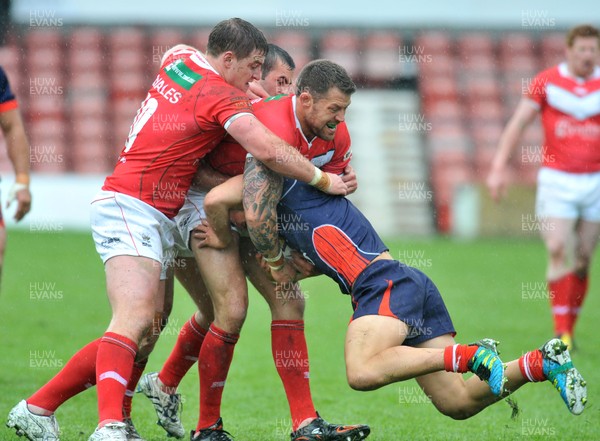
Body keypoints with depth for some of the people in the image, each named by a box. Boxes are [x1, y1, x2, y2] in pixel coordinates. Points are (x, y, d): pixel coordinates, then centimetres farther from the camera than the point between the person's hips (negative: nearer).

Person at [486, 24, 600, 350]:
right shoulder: (547, 82, -1)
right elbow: (517, 124, 1)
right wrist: (499, 167, -6)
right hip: (556, 179, -2)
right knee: (558, 252, -13)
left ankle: (570, 328, 16)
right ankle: (560, 332, -10)